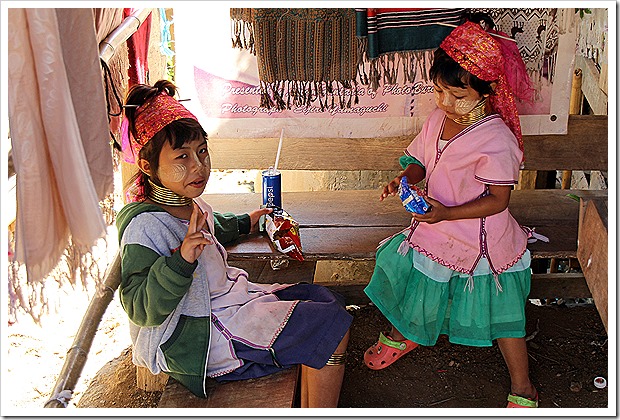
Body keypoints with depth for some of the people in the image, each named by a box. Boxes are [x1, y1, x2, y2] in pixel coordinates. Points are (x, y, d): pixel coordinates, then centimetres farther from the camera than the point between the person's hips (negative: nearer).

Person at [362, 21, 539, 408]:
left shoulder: (496, 139, -24)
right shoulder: (437, 119, -4)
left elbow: (498, 200, -21)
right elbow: (420, 162, 9)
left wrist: (447, 213, -31)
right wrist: (406, 178, -14)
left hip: (480, 243, -6)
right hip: (434, 231, 7)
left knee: (500, 311, 6)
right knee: (411, 280, 21)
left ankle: (522, 389, 26)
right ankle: (402, 335, 53)